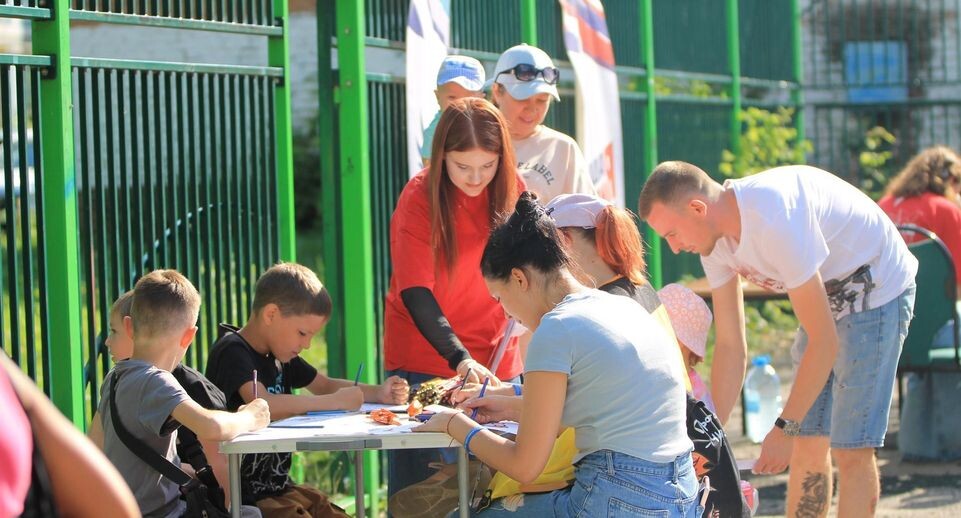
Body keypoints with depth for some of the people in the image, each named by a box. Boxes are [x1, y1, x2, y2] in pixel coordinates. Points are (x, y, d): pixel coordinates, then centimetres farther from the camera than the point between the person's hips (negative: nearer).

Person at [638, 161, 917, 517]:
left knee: (850, 449, -11)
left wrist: (784, 429, -25)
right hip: (828, 296, 8)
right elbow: (730, 346, -2)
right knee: (807, 443, 7)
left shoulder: (775, 220, -35)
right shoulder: (714, 237, -9)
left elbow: (825, 341, -30)